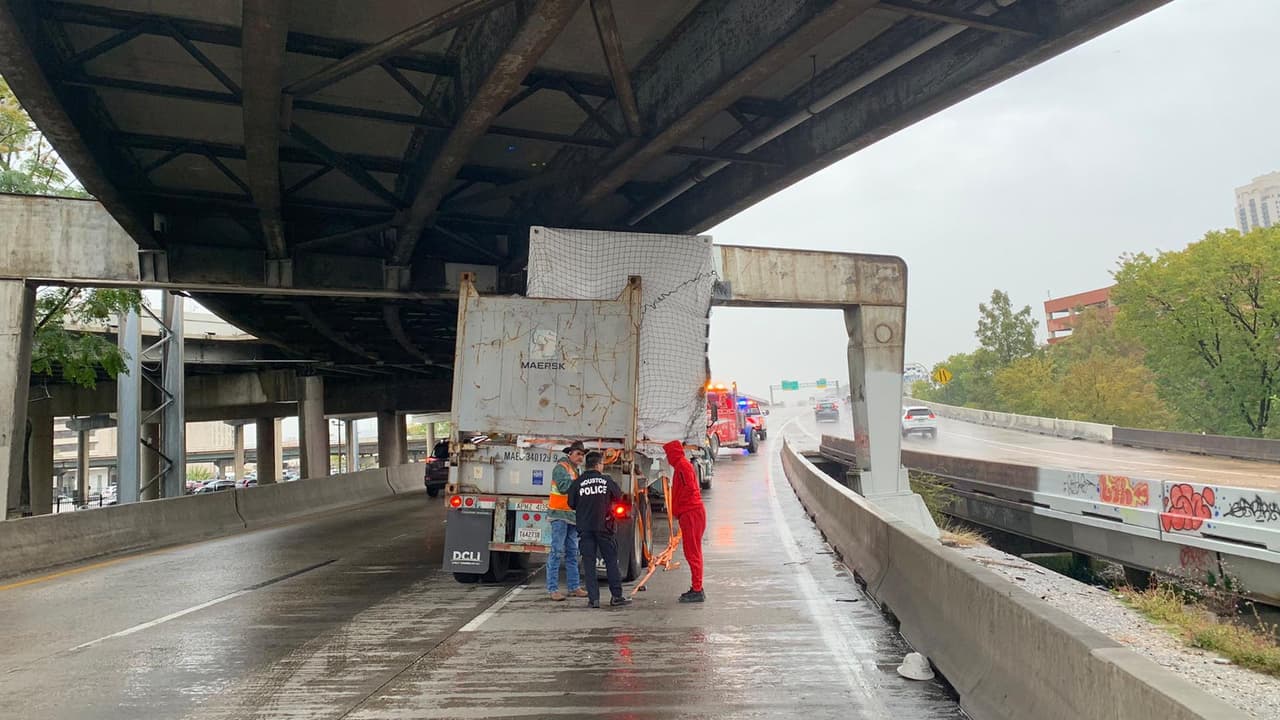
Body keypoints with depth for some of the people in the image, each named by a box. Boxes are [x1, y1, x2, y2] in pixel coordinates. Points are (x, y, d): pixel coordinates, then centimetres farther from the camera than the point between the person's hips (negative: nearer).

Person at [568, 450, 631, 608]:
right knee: (611, 561, 9)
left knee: (589, 563, 4)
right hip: (603, 526, 0)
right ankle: (617, 596, 11)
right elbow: (618, 496, 10)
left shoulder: (578, 482, -1)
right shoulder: (606, 480, -1)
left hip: (585, 528, 0)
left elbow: (571, 504, 2)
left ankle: (593, 598, 0)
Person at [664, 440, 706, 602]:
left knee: (692, 553, -8)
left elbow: (690, 488, -22)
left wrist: (677, 509, -12)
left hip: (690, 513, -10)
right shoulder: (681, 465, 19)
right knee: (692, 552, 13)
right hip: (691, 513, 10)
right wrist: (677, 510, 14)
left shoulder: (682, 465, -12)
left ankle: (697, 590, -6)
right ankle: (696, 589, 19)